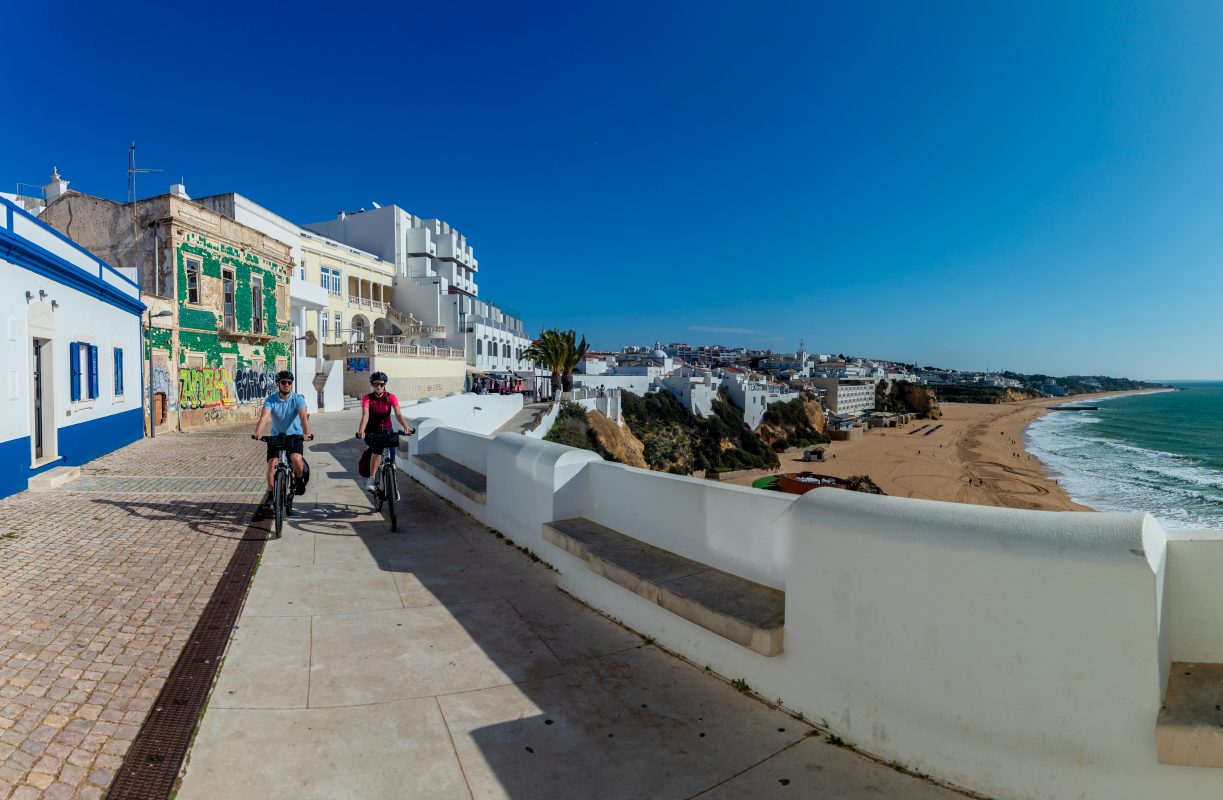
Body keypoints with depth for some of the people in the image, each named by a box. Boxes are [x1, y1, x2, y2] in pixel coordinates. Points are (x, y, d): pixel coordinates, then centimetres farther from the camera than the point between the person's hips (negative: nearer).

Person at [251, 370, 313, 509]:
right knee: (272, 464, -8)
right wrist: (257, 432, -45)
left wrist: (307, 433, -46)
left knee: (296, 459, -27)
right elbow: (264, 416, -26)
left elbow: (303, 416, -28)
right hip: (276, 435, 2)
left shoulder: (298, 399, -13)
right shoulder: (270, 400, -10)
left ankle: (299, 479, 3)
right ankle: (271, 494, 7)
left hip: (294, 435, -2)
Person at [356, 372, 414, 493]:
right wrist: (361, 431, -42)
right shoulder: (367, 398, -10)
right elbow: (365, 415, -24)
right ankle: (371, 479, -20)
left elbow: (398, 414, -18)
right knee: (377, 449, -32)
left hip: (386, 430, 2)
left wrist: (406, 427, -36)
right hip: (371, 432, -2)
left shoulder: (391, 397, -6)